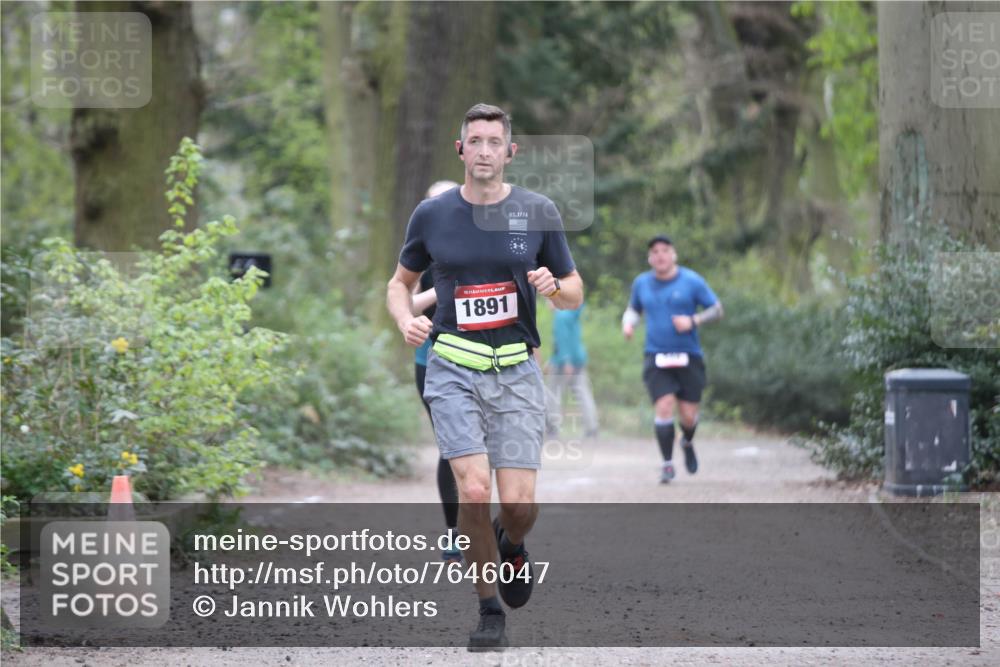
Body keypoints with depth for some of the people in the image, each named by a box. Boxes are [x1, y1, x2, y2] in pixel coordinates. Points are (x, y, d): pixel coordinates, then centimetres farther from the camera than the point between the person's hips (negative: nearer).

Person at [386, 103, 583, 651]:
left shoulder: (538, 212, 2)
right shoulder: (432, 214, 2)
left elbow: (575, 293, 10)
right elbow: (400, 282, 16)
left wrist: (553, 287, -13)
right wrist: (405, 320, -5)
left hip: (517, 370, 1)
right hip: (454, 369, 0)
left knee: (519, 504, -7)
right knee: (474, 491, -15)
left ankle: (510, 545, 30)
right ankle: (489, 609, 2)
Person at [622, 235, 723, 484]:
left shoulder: (692, 281, -2)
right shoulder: (642, 283, 7)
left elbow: (717, 309, 1)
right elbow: (634, 309, 24)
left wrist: (694, 321, -16)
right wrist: (628, 323, 1)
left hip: (688, 358, -1)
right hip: (657, 359, 1)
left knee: (688, 415, 0)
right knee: (664, 406, -16)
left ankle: (687, 442, 36)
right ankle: (667, 463, -6)